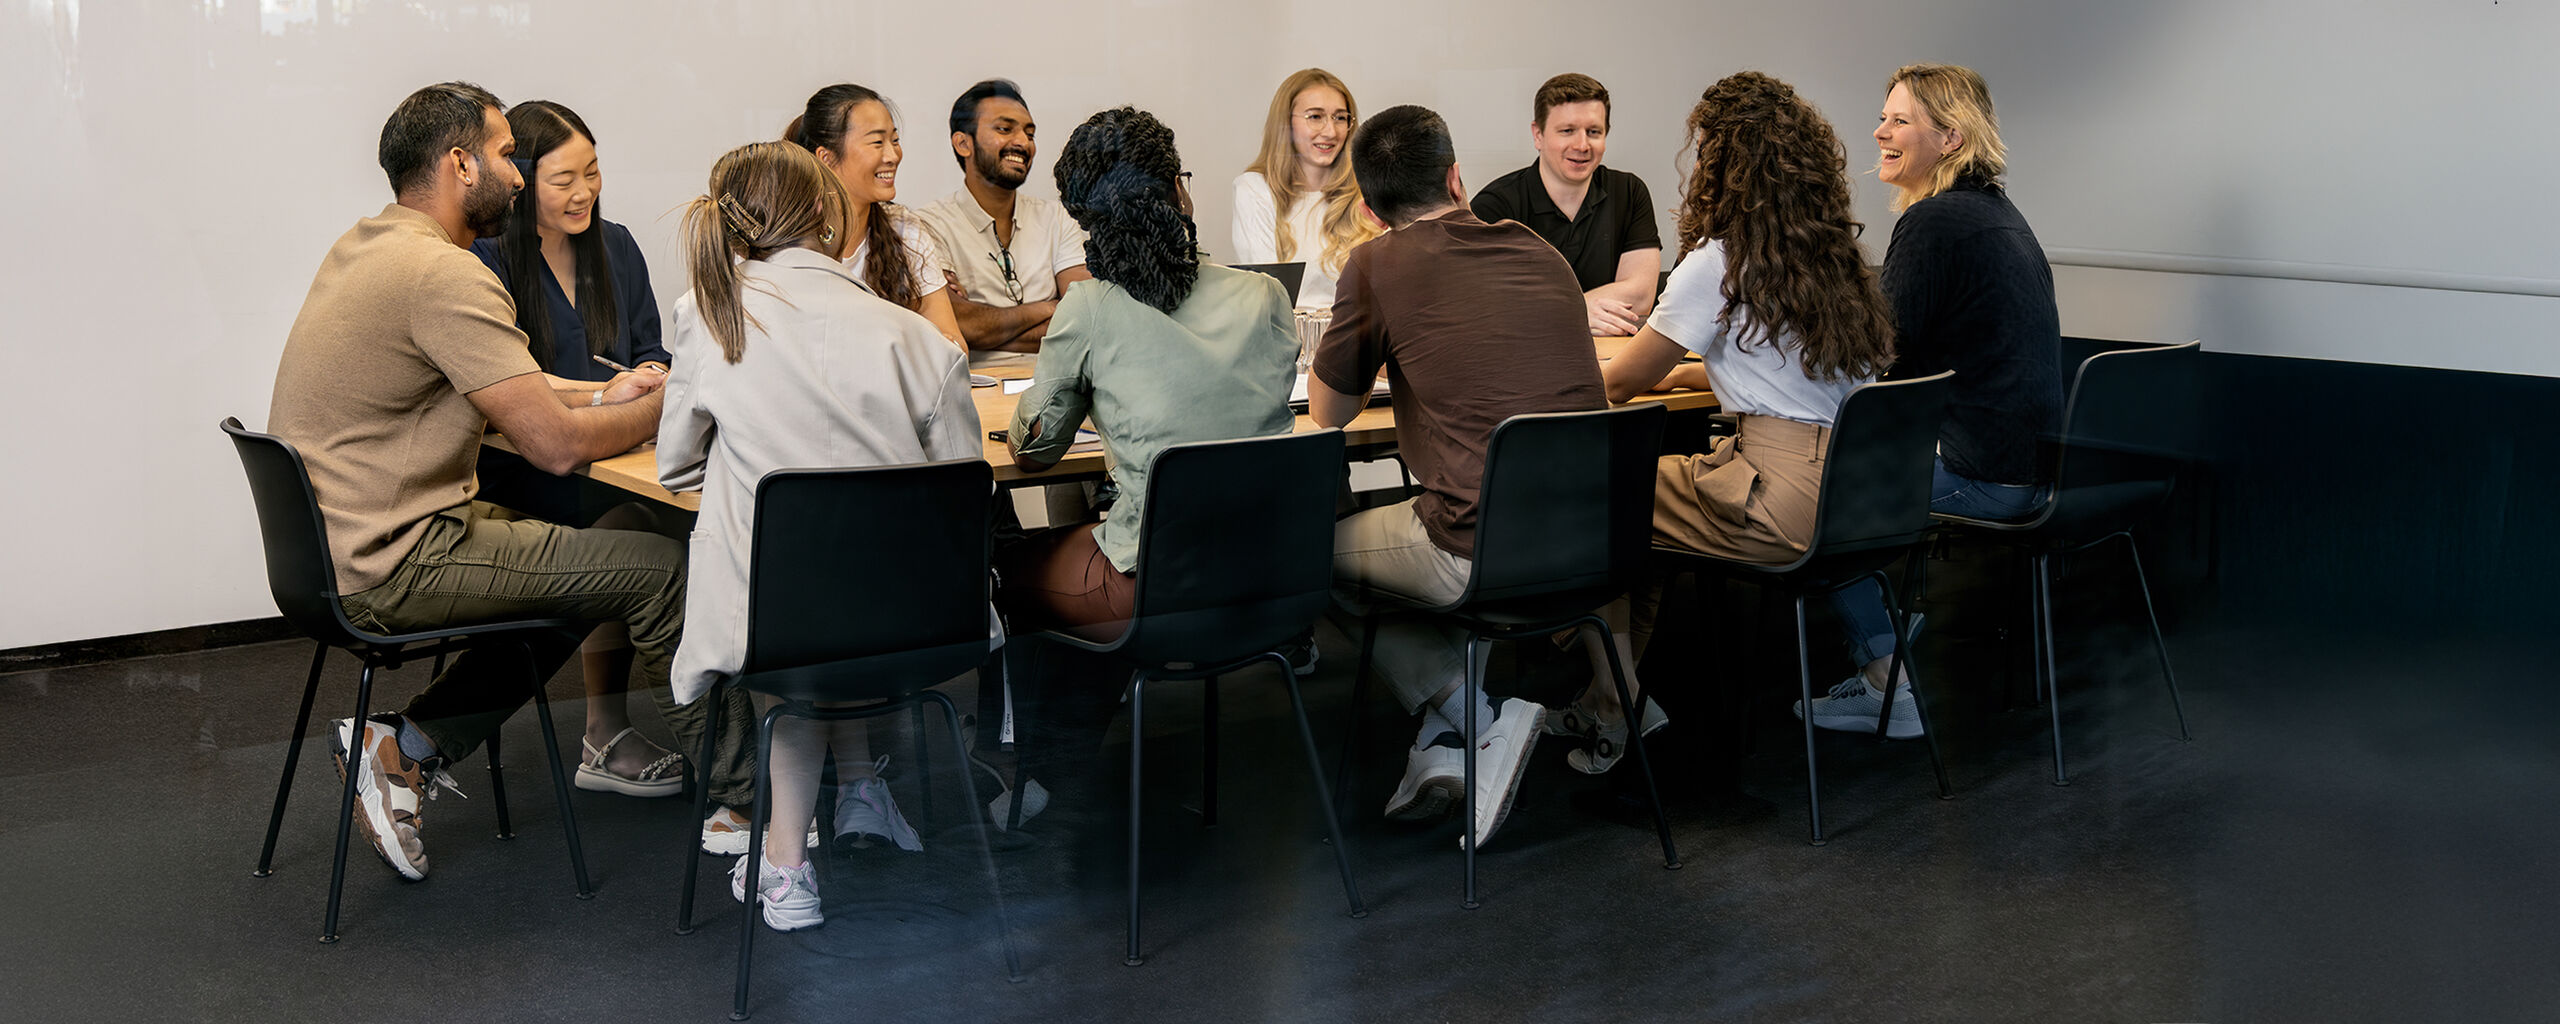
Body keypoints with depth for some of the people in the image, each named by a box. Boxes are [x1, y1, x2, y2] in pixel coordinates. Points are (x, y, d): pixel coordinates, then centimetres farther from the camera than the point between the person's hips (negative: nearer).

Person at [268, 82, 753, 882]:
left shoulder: (363, 247, 12)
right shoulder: (443, 274, -20)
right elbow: (557, 446, -22)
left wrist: (597, 396, 11)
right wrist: (669, 405, -5)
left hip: (332, 552, 10)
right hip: (392, 568, -10)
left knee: (588, 558, 19)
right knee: (663, 568, -8)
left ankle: (404, 748, 14)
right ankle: (742, 793, 8)